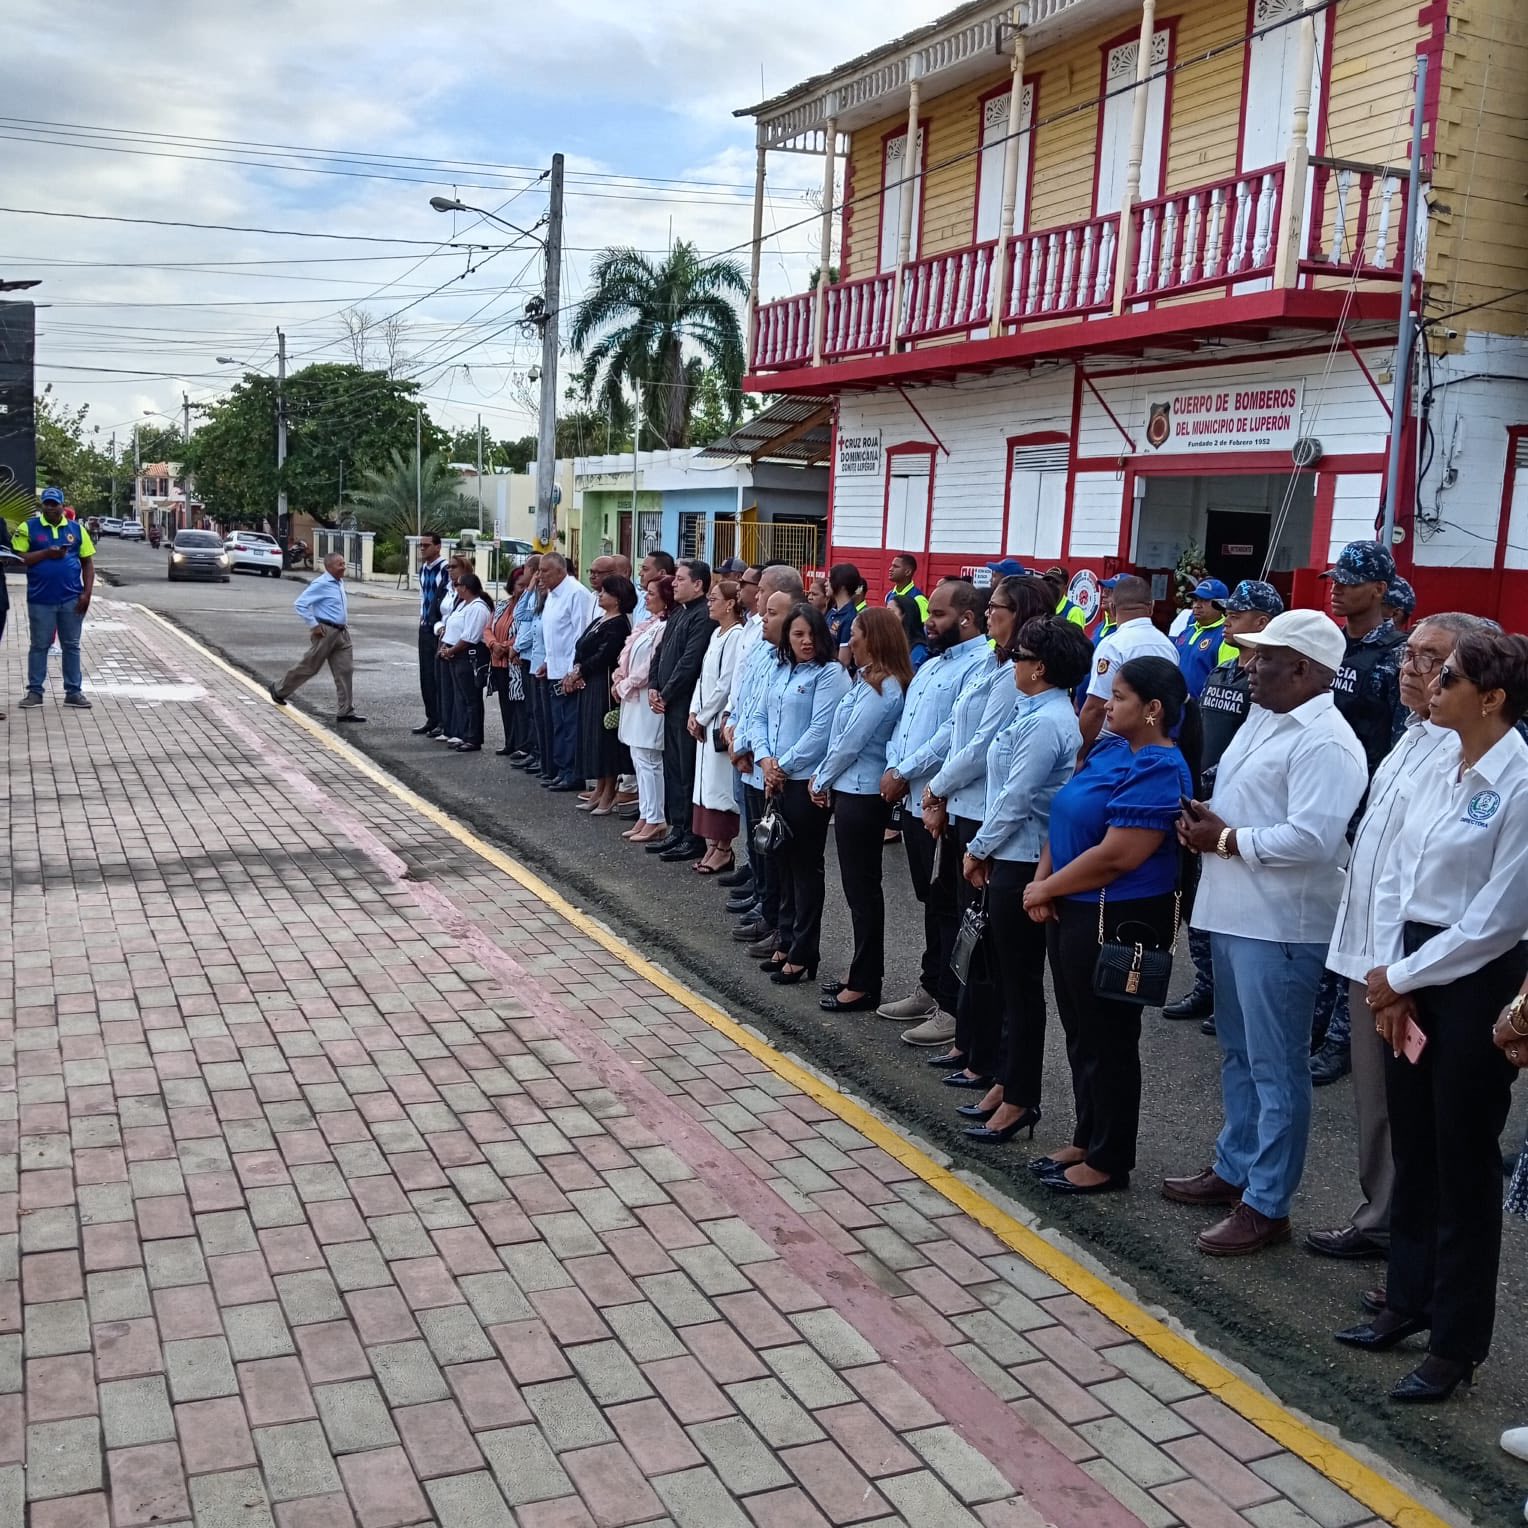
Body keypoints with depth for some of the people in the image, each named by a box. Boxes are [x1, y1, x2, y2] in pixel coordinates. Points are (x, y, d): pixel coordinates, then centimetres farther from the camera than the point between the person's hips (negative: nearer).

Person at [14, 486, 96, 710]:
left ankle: (74, 692, 13)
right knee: (39, 646, 6)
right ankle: (35, 691, 14)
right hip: (41, 600, -2)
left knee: (71, 646, 7)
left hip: (71, 599, 2)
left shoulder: (76, 529, 7)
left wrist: (87, 593, -2)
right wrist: (46, 553, -17)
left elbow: (88, 563, 7)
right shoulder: (28, 527, 0)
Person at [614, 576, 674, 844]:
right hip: (634, 697, 10)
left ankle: (655, 821, 0)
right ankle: (646, 817, 17)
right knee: (639, 758, 12)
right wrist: (619, 680, 2)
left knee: (647, 760, -6)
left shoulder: (664, 627, -16)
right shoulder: (649, 623, 14)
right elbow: (629, 655, 16)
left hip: (647, 699, -10)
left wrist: (625, 685, -9)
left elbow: (652, 666, -19)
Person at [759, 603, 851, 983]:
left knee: (805, 865, 0)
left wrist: (784, 765, -12)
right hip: (777, 780, 7)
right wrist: (766, 760, -4)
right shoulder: (782, 673, 13)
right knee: (784, 862, 13)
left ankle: (803, 953, 8)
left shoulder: (831, 674, -8)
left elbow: (820, 731, -15)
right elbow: (766, 719, 13)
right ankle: (786, 942, 25)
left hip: (807, 781, -7)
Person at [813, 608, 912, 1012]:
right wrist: (823, 778, 8)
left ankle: (865, 984, 6)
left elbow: (849, 744, -17)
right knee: (859, 886, 16)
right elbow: (841, 737, 15)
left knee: (861, 888, -2)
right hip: (854, 791, 10)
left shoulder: (879, 687, -18)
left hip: (860, 795, -10)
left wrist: (821, 780, -4)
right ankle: (862, 973, 25)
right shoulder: (870, 680, 12)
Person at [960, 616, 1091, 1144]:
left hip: (1023, 865, -10)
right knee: (1008, 976, 17)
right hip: (1012, 859, 10)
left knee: (1021, 982, 1)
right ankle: (1007, 1081, 29)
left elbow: (1015, 800, -19)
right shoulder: (1039, 712, 10)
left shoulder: (1045, 723, -20)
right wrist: (985, 850, 10)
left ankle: (1019, 1098, 13)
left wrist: (977, 850, -7)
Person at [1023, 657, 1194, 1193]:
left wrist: (1046, 888, -14)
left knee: (1107, 1039, 4)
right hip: (1072, 910, 9)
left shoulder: (1158, 771, -19)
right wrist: (1042, 883, -4)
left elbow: (1116, 856, -24)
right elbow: (1064, 819, 11)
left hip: (1116, 921, -9)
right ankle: (1087, 1140, 33)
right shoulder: (1106, 749, 8)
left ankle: (1109, 1160, 19)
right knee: (1081, 1032, 18)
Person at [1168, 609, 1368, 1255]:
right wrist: (1203, 818, 0)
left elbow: (1312, 840, -26)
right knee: (1238, 1054, 21)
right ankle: (1233, 1170, 35)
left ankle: (1266, 1205, 11)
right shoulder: (1264, 719, 13)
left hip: (1279, 928, -10)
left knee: (1274, 1068, 0)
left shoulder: (1324, 743, -18)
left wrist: (1225, 840, -16)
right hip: (1234, 913, 10)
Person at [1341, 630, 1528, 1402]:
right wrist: (1389, 979, -1)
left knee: (1463, 1164, 5)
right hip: (1405, 975, 7)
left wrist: (1401, 977, -10)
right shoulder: (1437, 769, 6)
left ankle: (1457, 1341, 20)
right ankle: (1408, 1299, 34)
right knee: (1412, 1149, 17)